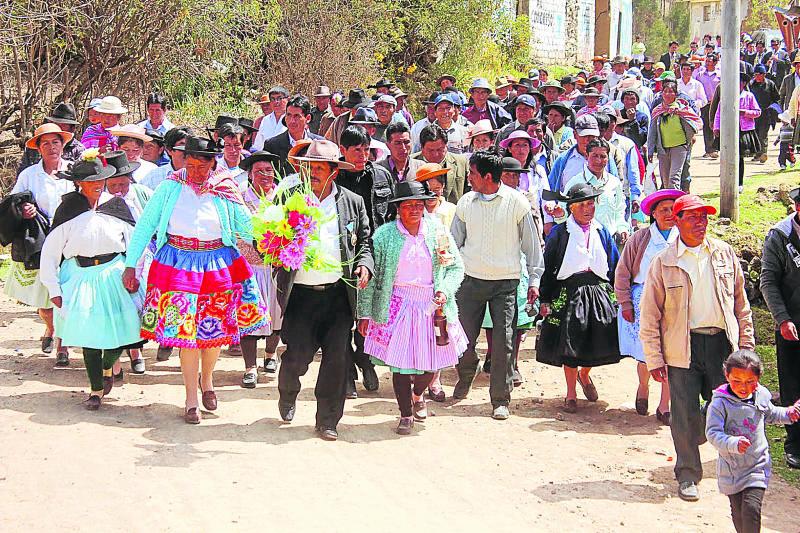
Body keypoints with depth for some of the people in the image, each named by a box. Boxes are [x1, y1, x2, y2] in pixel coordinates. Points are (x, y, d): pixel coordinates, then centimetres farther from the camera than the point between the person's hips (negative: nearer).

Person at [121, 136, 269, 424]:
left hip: (217, 264, 2)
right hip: (178, 264, -2)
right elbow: (145, 224, -1)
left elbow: (246, 226, 5)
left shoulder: (225, 190, 0)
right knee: (185, 330, -3)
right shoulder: (171, 187, -4)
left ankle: (207, 380, 36)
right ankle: (191, 398, 9)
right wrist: (131, 265, -4)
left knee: (215, 327, 8)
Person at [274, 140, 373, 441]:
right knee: (297, 357, -3)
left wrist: (364, 264, -5)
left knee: (337, 359, 1)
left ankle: (328, 421, 14)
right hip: (301, 293, -1)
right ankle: (287, 396, 30)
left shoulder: (353, 202, 8)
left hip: (339, 294, 2)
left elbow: (365, 241, 14)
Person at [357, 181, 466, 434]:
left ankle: (418, 394, 39)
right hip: (398, 306, -2)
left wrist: (445, 291, -10)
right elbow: (370, 276, 0)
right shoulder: (385, 234, -2)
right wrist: (364, 313, -2)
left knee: (431, 360, 5)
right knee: (400, 361, -2)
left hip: (432, 305, 2)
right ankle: (406, 415, 17)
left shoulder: (438, 231, 3)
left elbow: (456, 267, 8)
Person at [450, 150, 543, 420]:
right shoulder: (466, 203, 4)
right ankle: (465, 380, 31)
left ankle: (500, 400, 7)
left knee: (503, 342, -4)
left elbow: (531, 243, 3)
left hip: (506, 282, -3)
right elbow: (454, 241, 14)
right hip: (472, 279, 3)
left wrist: (534, 279, 1)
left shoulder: (516, 202, -4)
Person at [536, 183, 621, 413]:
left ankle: (584, 374, 31)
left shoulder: (602, 232, 11)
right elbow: (547, 268, 1)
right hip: (569, 293, -3)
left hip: (598, 292, 3)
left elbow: (615, 265, 16)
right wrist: (544, 299, -3)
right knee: (570, 344, -2)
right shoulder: (559, 233, 0)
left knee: (600, 342, -2)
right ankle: (571, 394, 14)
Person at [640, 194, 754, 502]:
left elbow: (741, 302, 12)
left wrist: (745, 343, 8)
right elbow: (649, 317, 0)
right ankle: (688, 475, 17)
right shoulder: (663, 263, -2)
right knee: (684, 414, 2)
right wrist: (654, 359, -4)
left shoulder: (724, 254, 6)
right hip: (683, 347, -2)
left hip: (722, 342, 2)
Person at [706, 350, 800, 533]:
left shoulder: (761, 396, -1)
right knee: (738, 513, 13)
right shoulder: (720, 403, -16)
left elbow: (771, 415, 22)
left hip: (757, 466, 1)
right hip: (732, 468, -1)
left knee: (751, 509, -14)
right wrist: (733, 443, -38)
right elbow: (712, 433, -23)